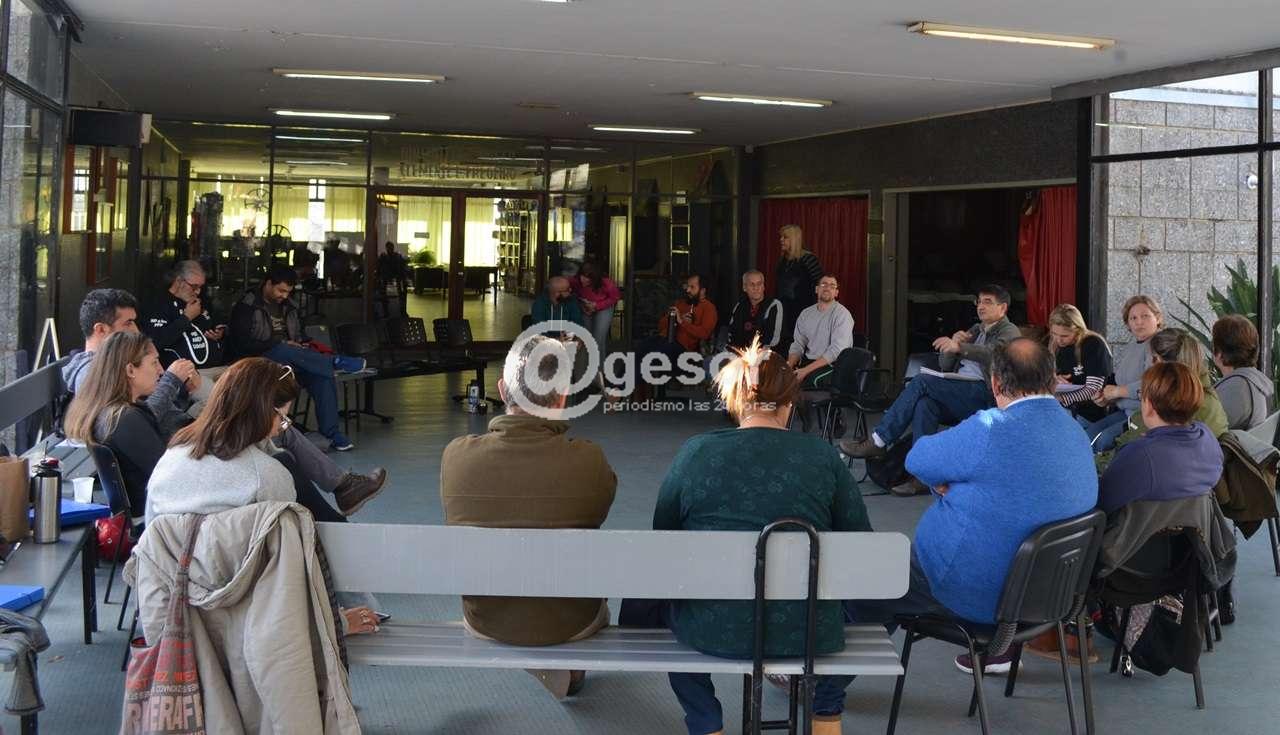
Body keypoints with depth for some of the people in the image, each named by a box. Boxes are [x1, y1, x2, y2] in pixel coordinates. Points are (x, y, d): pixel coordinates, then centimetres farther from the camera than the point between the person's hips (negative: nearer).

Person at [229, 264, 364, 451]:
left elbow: (299, 334, 30)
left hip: (290, 356, 5)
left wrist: (303, 342, 3)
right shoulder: (246, 306, -1)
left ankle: (331, 433, -24)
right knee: (285, 351, -41)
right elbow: (243, 344, -11)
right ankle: (336, 362, -34)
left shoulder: (287, 306, 20)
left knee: (323, 376, -24)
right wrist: (281, 344, -16)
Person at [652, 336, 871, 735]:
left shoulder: (695, 452, -1)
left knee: (662, 596, 32)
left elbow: (662, 541, 8)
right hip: (809, 631, 1)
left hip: (715, 630, 0)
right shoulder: (823, 455, -1)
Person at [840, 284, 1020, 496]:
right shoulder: (976, 329, 31)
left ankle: (878, 442, -23)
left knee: (922, 382, -25)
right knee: (924, 403, -28)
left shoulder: (1009, 332, 6)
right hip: (960, 394, 7)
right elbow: (945, 366, 25)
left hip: (983, 393, -7)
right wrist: (954, 342, 4)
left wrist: (959, 347, -34)